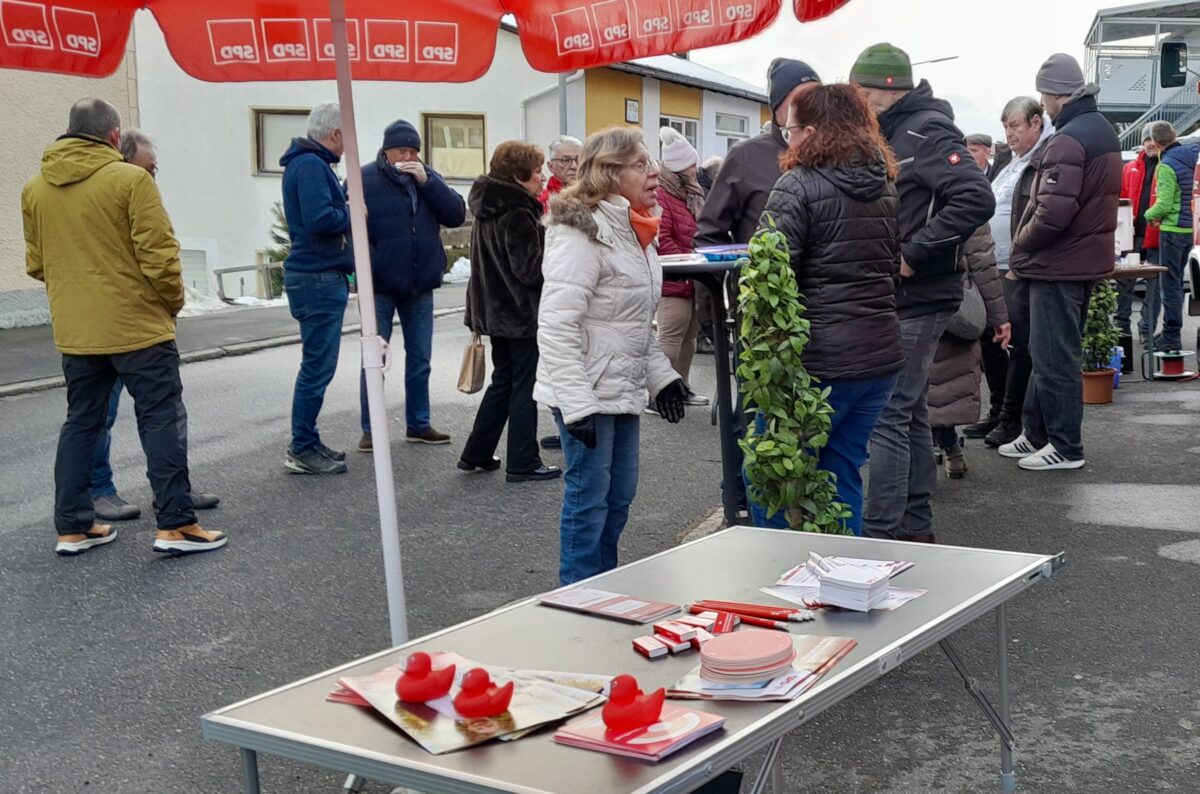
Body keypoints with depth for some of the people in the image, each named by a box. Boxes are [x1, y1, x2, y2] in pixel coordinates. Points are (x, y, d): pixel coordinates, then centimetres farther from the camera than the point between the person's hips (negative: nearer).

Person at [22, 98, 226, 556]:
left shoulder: (35, 189, 7)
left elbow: (36, 264, 13)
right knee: (162, 419, 1)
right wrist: (173, 302, 1)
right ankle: (175, 524, 0)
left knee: (81, 423, 15)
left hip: (74, 331, 6)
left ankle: (72, 526, 18)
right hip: (137, 325, -6)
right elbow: (159, 255, -14)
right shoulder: (130, 179, -11)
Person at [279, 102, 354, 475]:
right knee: (318, 366, -6)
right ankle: (302, 450, 0)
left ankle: (306, 443, 23)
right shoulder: (311, 165, -14)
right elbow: (319, 220, -25)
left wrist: (345, 209, 6)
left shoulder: (311, 163, 18)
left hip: (320, 277, 11)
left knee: (318, 365, 15)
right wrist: (351, 214, -10)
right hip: (318, 278, -11)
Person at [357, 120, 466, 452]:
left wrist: (426, 182, -12)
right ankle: (370, 430, 9)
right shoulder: (364, 179, -6)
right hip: (380, 287, -4)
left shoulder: (428, 177, 7)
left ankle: (418, 424, 22)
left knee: (420, 359, 11)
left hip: (420, 286, 4)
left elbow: (456, 215, -3)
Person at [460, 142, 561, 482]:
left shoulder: (488, 211, 9)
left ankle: (476, 454, 21)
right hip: (522, 313, -9)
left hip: (496, 311, 9)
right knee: (526, 385, 1)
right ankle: (523, 463, 7)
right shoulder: (518, 215, -20)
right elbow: (531, 270, -22)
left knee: (503, 381, 18)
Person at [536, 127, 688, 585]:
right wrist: (576, 405, -26)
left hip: (623, 390, 9)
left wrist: (661, 375, 15)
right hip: (588, 394, -9)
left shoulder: (633, 232, 12)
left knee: (619, 496, 16)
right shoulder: (582, 233, -18)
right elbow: (556, 326, -23)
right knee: (588, 499, -1)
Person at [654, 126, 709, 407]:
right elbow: (662, 241, -19)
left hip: (694, 279, 9)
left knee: (689, 336, 14)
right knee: (670, 338, -7)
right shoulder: (660, 196, -13)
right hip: (674, 280, -9)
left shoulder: (693, 193, 17)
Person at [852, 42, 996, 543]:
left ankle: (880, 534, -5)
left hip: (916, 298, -10)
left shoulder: (926, 132, -13)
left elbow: (976, 199, -25)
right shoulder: (895, 134, 16)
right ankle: (915, 529, 25)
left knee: (887, 417, -9)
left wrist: (912, 257, -23)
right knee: (908, 413, 15)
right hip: (899, 299, 10)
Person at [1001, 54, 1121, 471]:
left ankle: (1065, 447, 5)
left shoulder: (1068, 140, -20)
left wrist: (1021, 245, -10)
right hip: (1086, 259, 10)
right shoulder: (1102, 130, 12)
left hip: (1058, 264, -10)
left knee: (1054, 358, -2)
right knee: (1054, 353, 16)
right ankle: (1036, 433, 24)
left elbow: (1052, 212, -27)